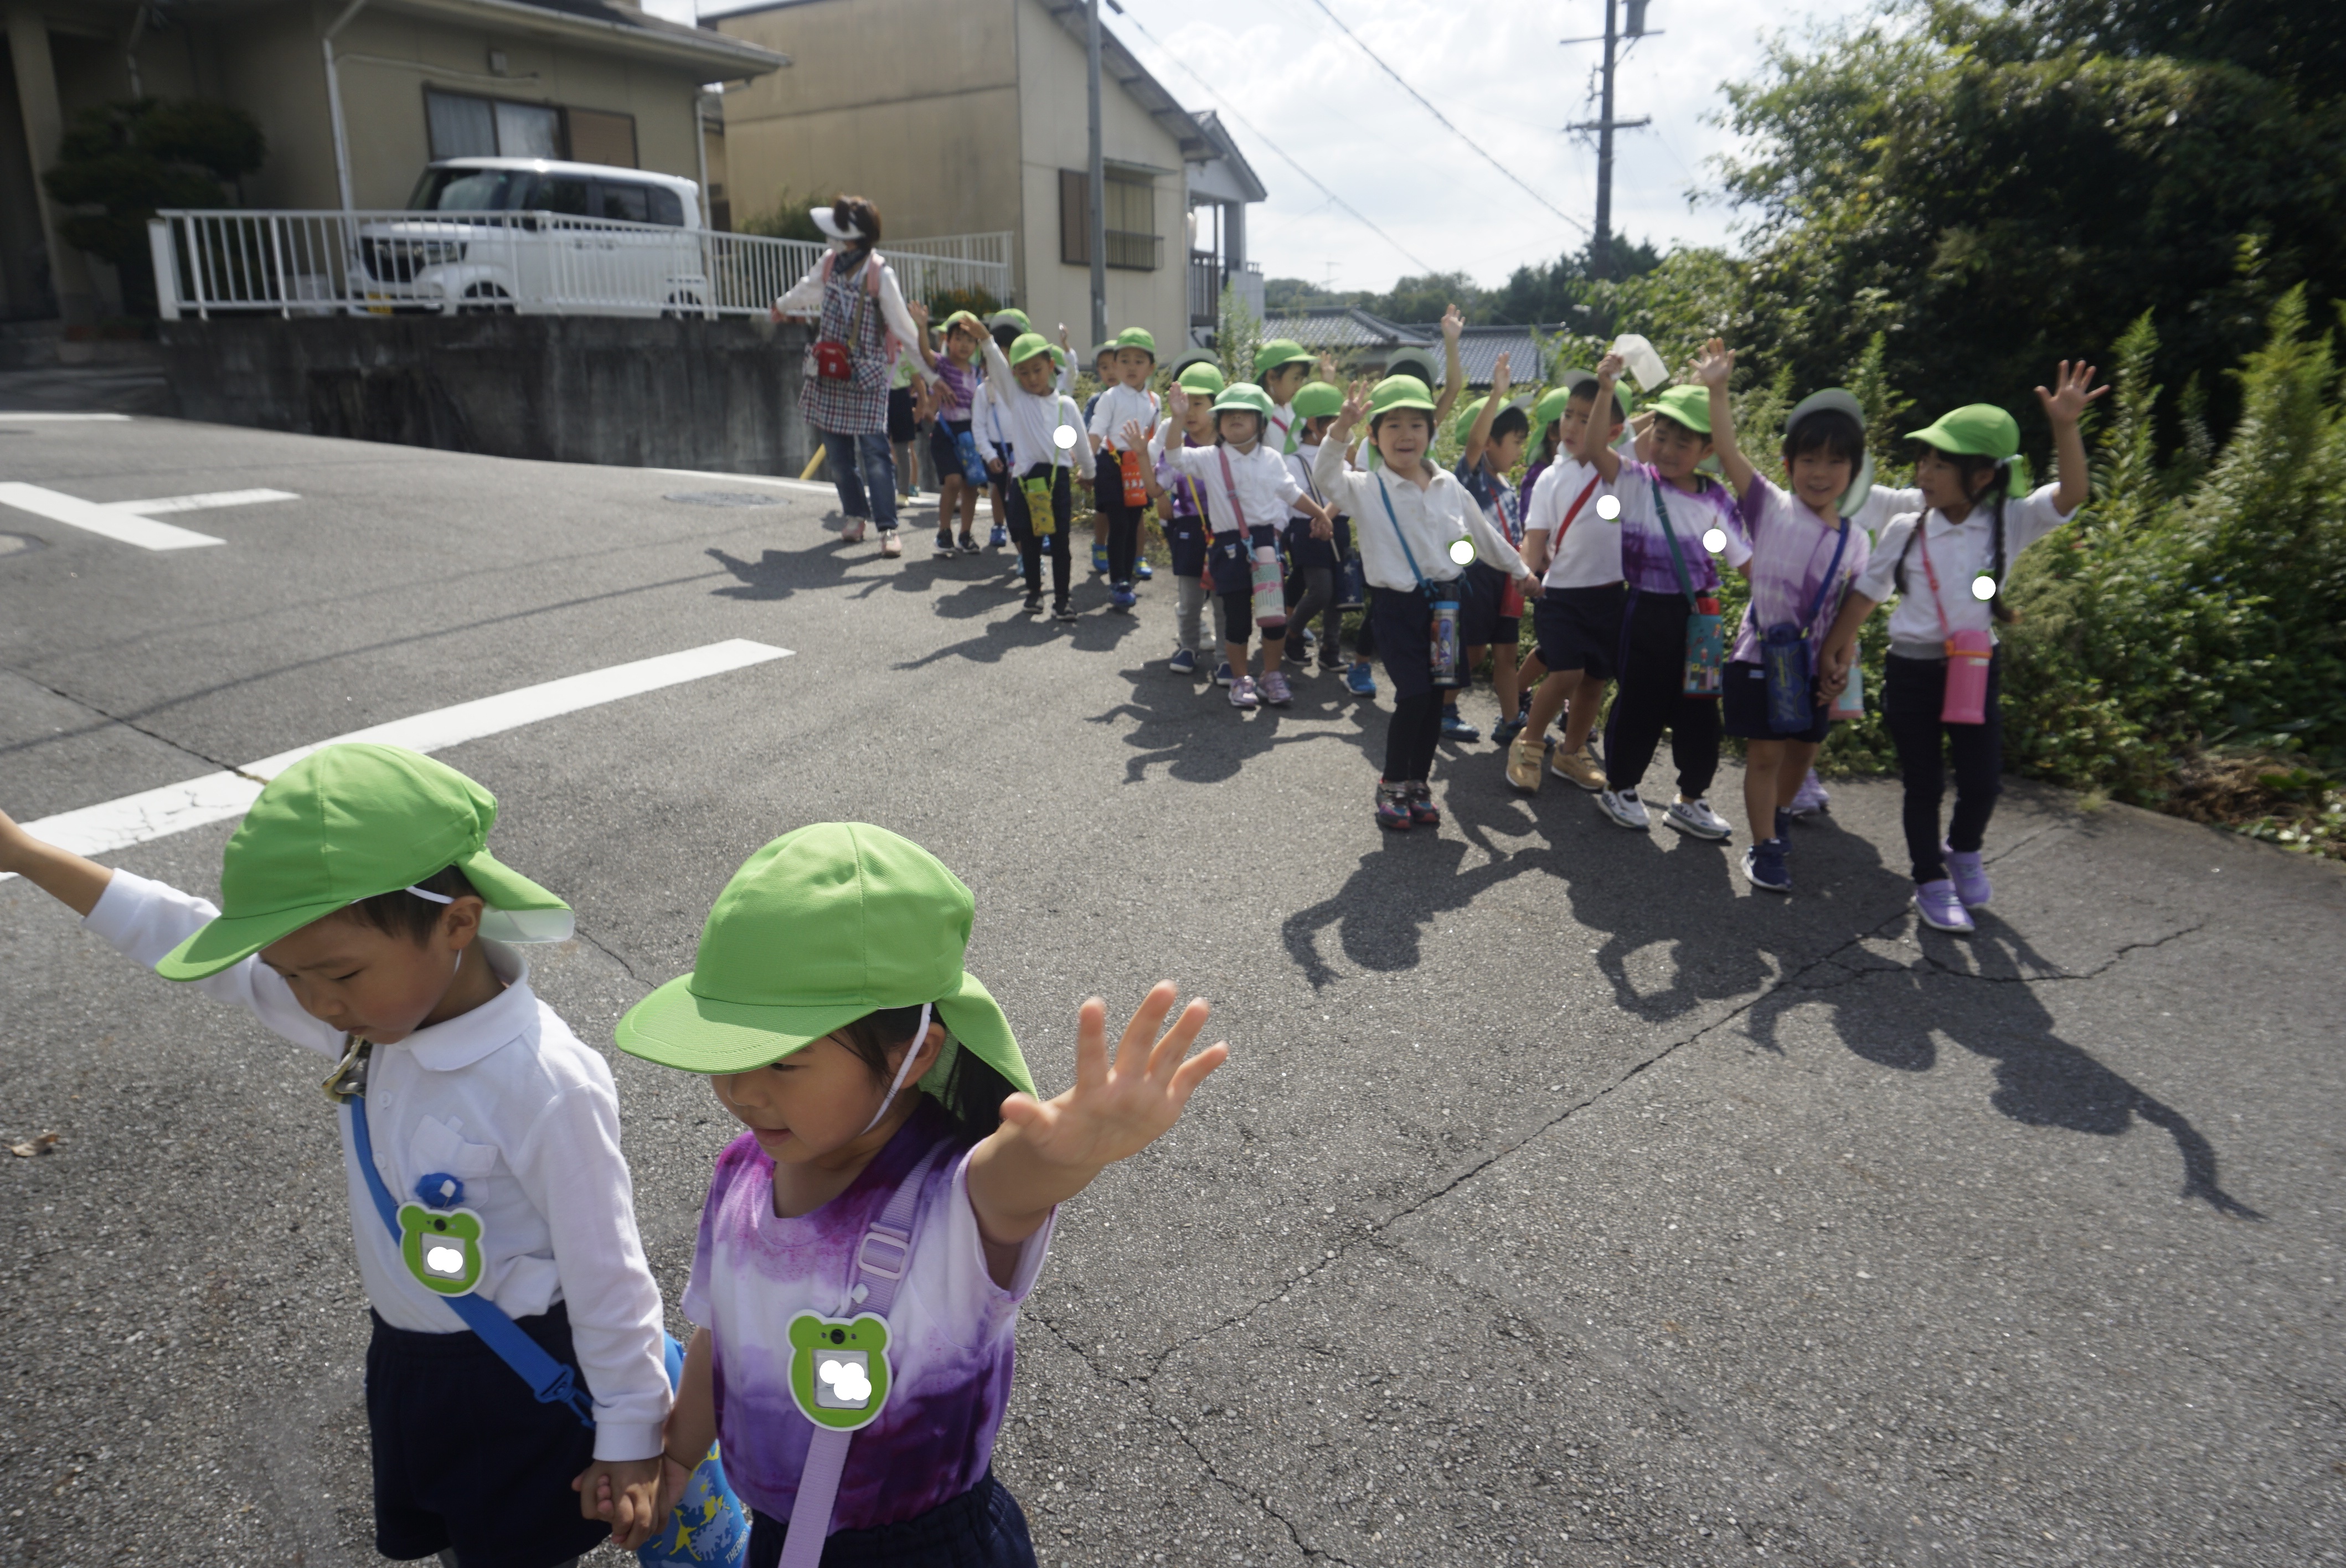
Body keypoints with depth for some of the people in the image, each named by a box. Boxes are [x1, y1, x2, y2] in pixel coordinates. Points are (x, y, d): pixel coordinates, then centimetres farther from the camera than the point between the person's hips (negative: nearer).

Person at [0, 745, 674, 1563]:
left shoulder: (546, 1086, -34)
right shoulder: (379, 1010, -11)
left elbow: (609, 1278, -24)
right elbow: (196, 943, 2)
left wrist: (630, 1442, -14)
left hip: (524, 1386, -7)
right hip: (409, 1362, 8)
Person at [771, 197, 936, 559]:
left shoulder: (880, 274, -14)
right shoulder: (830, 262, 3)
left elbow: (901, 323, -16)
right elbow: (807, 289, 25)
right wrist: (781, 306, 45)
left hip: (867, 376, -6)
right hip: (828, 371, 6)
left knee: (874, 451, -11)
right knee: (837, 451, 8)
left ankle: (888, 528, -11)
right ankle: (856, 515, 22)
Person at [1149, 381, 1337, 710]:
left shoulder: (1271, 459, 7)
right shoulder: (1208, 458, -2)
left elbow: (1291, 493, 20)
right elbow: (1173, 455, -15)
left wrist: (1320, 514, 25)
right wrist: (1177, 420, -27)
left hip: (1265, 540, 2)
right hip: (1229, 545, -2)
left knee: (1275, 613, 2)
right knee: (1237, 617, 3)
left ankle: (1272, 676, 21)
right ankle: (1239, 680, 19)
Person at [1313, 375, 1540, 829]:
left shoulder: (1448, 485, 7)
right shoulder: (1366, 490, -6)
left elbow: (1484, 533, 20)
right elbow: (1324, 474, -25)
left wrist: (1520, 571, 30)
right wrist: (1341, 427, -41)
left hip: (1447, 601, 4)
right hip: (1398, 606, -4)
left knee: (1436, 697, 8)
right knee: (1413, 695, -12)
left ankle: (1419, 783, 23)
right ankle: (1392, 785, 6)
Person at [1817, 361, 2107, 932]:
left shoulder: (2009, 523, -5)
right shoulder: (1905, 530, -3)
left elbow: (2071, 494, -20)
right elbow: (1868, 592, 7)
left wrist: (2065, 427, -32)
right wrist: (1835, 649, 7)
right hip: (1911, 670, 0)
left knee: (1982, 780, 1)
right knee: (1923, 784, 6)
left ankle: (1964, 851, 32)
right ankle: (1931, 882, 21)